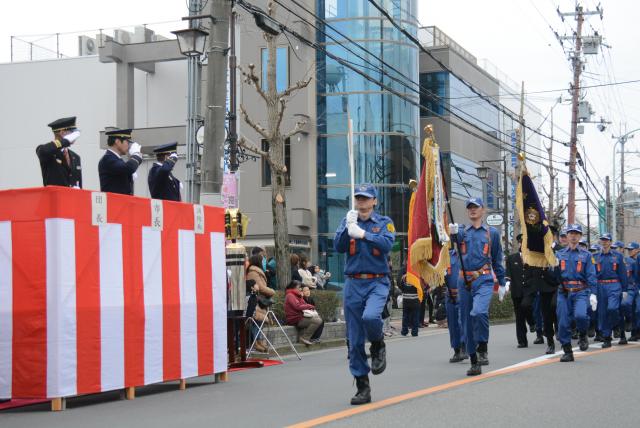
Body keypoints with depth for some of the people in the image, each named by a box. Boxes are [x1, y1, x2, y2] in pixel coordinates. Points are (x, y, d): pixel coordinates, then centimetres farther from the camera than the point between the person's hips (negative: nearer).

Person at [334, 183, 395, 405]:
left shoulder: (384, 222, 6)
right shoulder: (347, 221, 12)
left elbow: (387, 244, -12)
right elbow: (338, 247, -2)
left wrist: (363, 234, -20)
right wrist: (348, 228, -16)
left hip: (377, 282, -2)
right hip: (353, 284, 3)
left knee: (370, 316, -32)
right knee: (355, 340, 2)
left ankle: (378, 346, 1)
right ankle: (362, 387, 11)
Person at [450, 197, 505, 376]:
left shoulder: (492, 233, 9)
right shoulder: (462, 232, 12)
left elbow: (497, 260, 14)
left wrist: (502, 283, 13)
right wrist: (452, 234, -32)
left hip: (484, 280, -3)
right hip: (465, 281, 3)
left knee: (479, 312, -28)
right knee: (467, 322, 5)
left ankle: (482, 349, -9)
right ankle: (474, 362, 14)